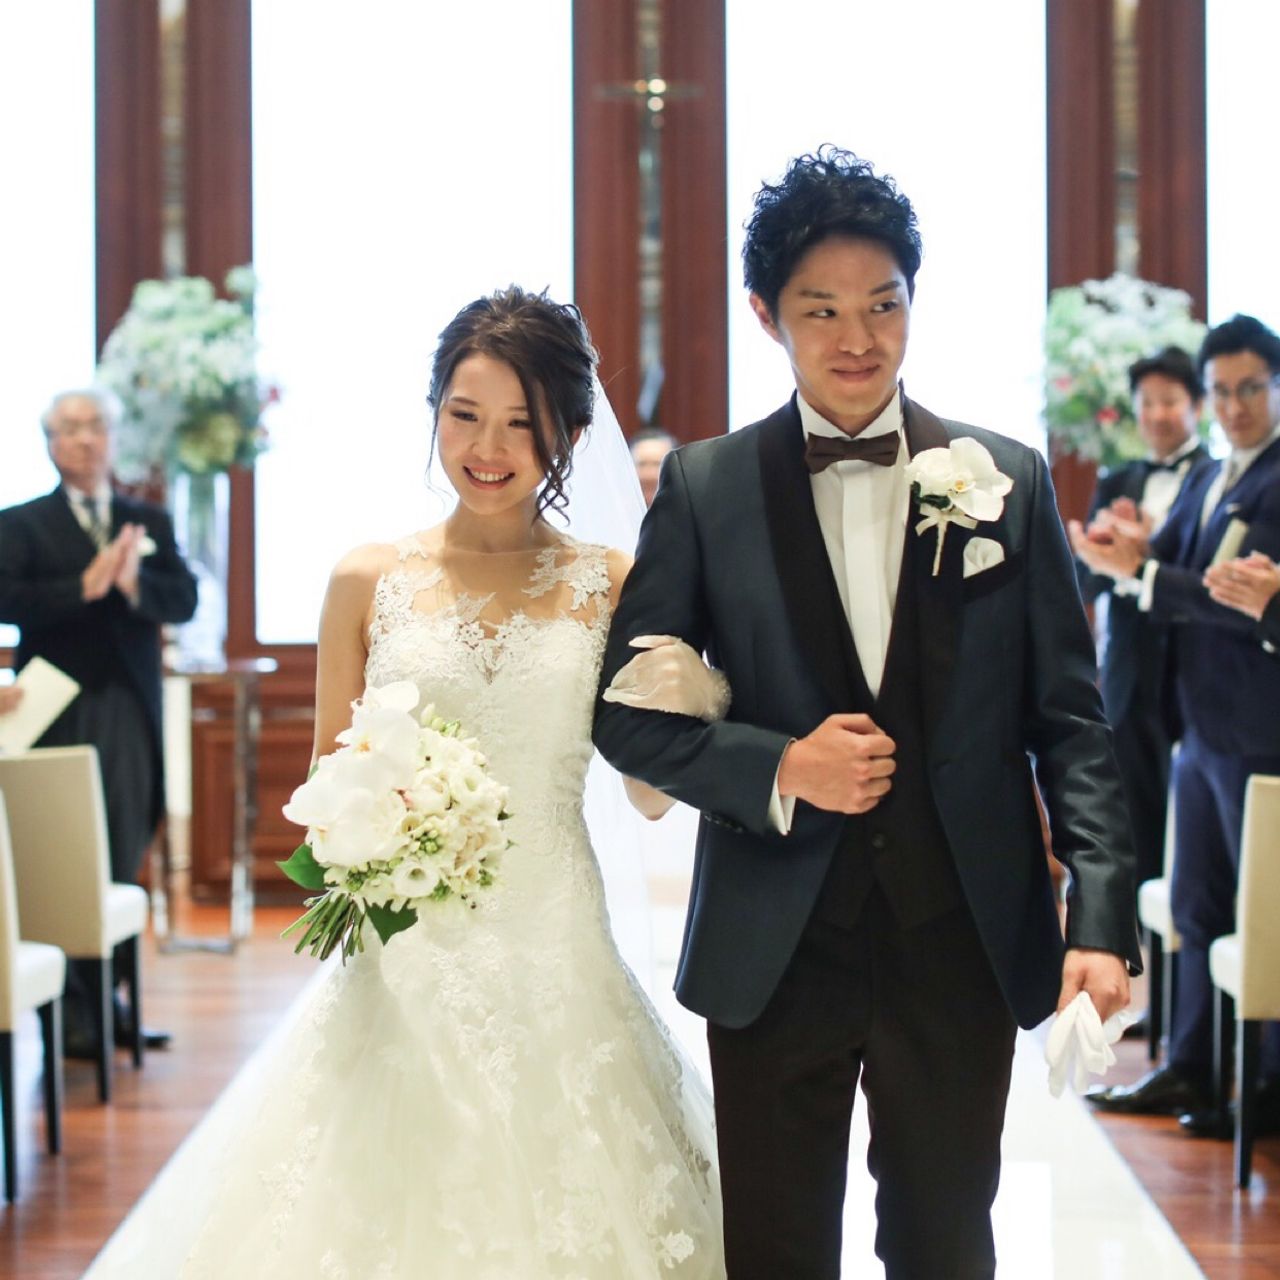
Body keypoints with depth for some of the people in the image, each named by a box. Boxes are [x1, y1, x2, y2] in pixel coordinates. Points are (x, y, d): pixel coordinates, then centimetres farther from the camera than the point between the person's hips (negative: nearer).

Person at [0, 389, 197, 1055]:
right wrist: (84, 586, -19)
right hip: (58, 717, -4)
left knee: (121, 866, 6)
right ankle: (66, 1013, 0)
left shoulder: (150, 522, 14)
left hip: (130, 717, 4)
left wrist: (134, 581, -16)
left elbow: (183, 600, 3)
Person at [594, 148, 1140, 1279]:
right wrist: (777, 770, -15)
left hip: (965, 944, 1)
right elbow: (628, 713, 1)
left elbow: (1070, 720, 1)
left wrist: (1102, 918, -9)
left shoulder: (1010, 481, 2)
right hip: (775, 953, 0)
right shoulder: (704, 488, 0)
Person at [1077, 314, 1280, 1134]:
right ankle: (1191, 1071, 26)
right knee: (1199, 910, 16)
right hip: (1204, 727, 9)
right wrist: (1129, 558, -8)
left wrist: (1142, 574, -20)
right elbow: (1177, 575, 13)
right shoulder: (1209, 482, 15)